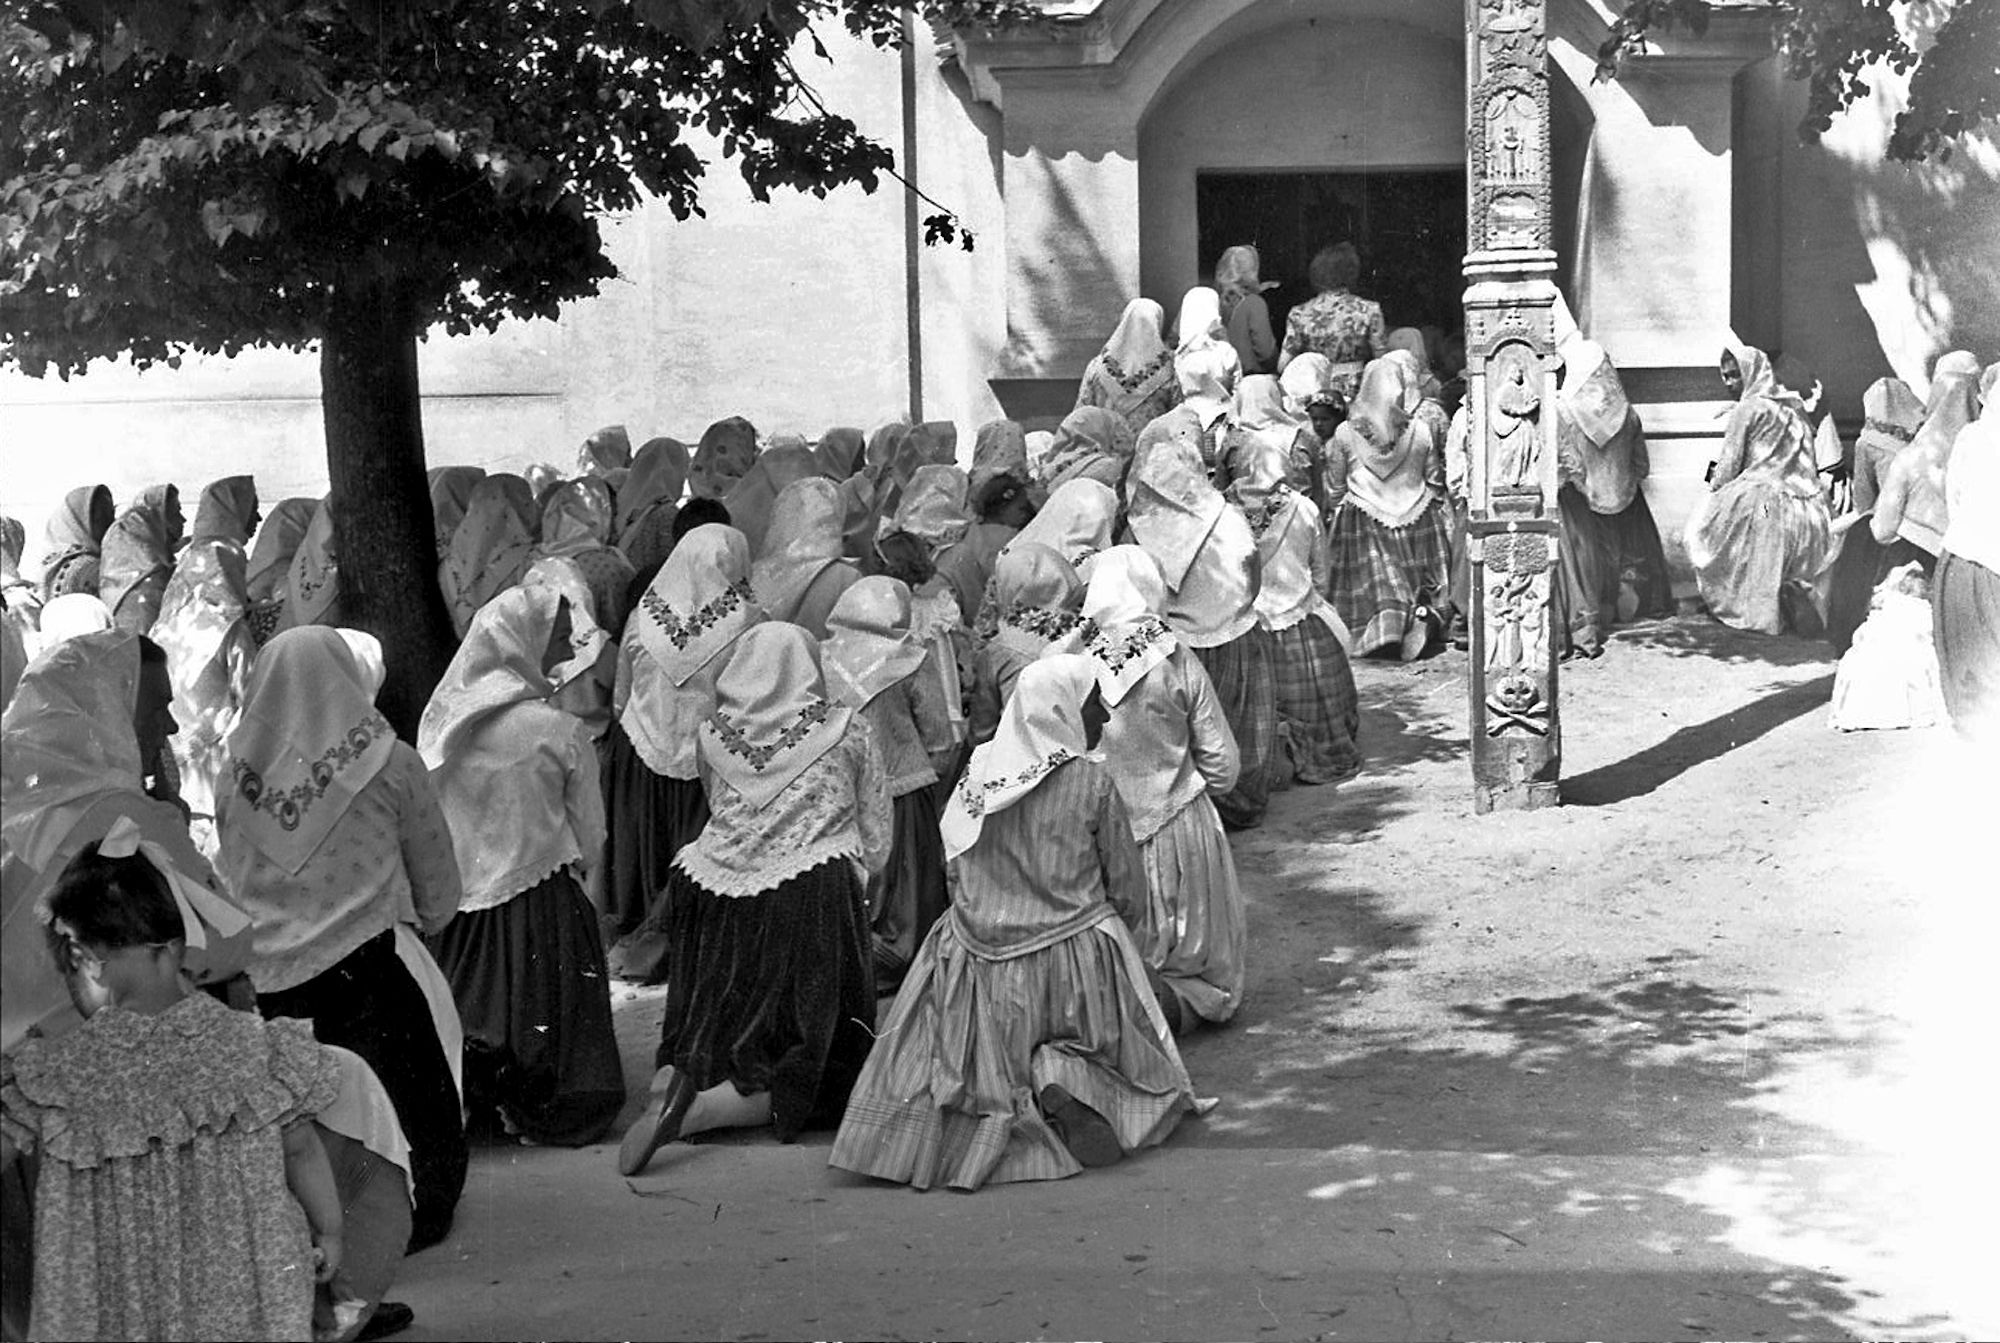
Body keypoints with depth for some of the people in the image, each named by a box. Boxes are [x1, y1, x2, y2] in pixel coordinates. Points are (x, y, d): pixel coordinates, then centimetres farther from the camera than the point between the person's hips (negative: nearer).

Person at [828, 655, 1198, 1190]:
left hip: (980, 960, 3)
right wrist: (1106, 916, 16)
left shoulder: (979, 771, -1)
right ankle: (1067, 1076, -15)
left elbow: (955, 870, 7)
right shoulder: (1091, 780, -11)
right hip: (1075, 960, -3)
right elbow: (1128, 888, -4)